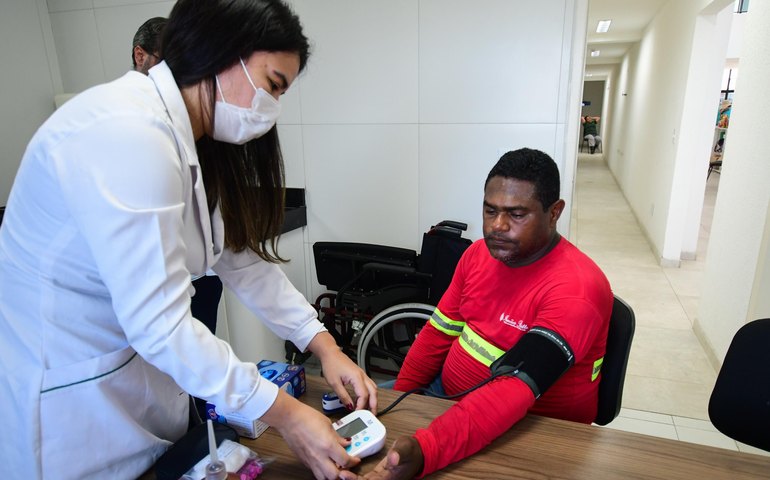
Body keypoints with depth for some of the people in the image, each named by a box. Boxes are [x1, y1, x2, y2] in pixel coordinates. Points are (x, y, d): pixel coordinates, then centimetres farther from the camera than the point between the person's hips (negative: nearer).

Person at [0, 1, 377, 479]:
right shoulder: (125, 134, -28)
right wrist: (286, 414, -22)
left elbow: (243, 257, 0)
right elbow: (158, 323, -30)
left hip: (145, 361, 8)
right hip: (67, 384, -7)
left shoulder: (195, 142, 1)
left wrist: (325, 346, -4)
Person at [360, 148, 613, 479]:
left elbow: (514, 390, -37)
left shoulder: (575, 290, -26)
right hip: (451, 394, 7)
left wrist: (422, 451, -49)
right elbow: (439, 332, 3)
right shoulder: (479, 253, -2)